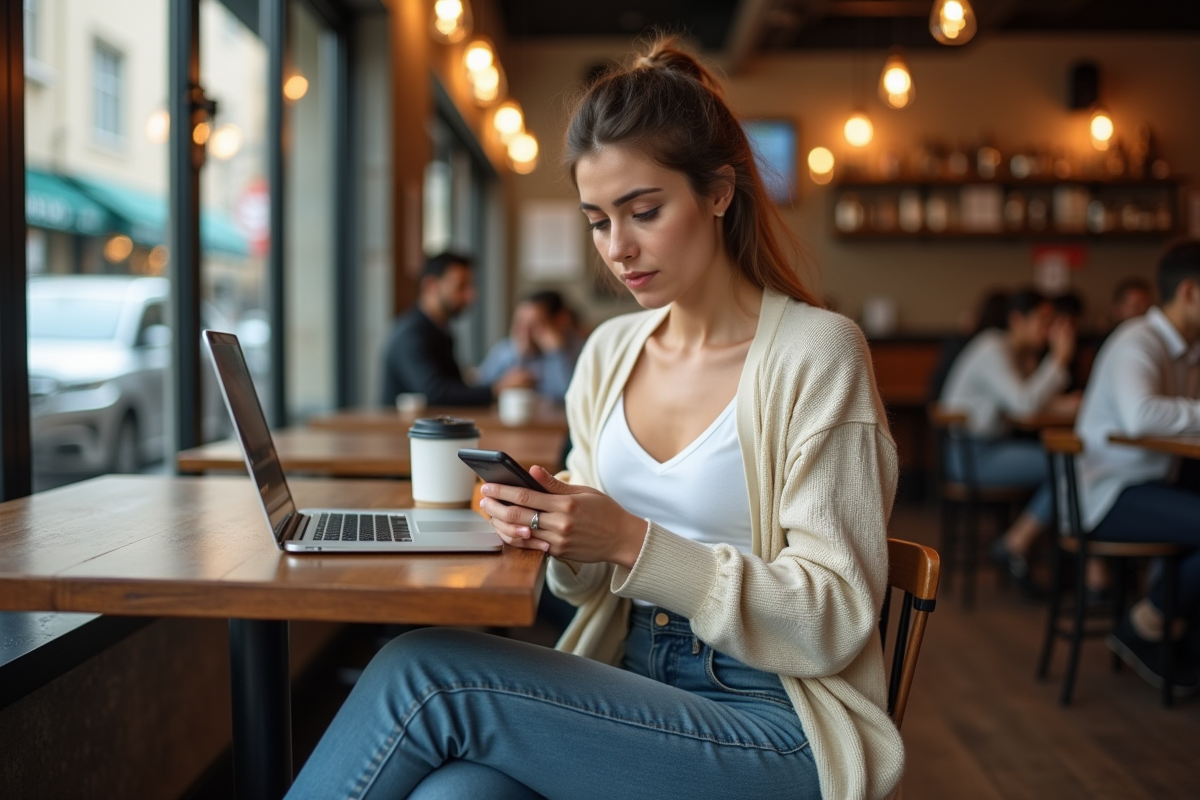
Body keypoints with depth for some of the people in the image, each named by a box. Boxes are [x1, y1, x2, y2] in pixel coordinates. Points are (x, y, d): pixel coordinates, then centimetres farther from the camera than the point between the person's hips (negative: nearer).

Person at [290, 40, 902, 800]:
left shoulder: (814, 352, -10)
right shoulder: (609, 352, 9)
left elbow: (835, 622, -13)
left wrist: (633, 542, -21)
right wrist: (554, 531, -7)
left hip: (774, 728, -5)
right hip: (631, 692, 5)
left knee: (424, 673, -22)